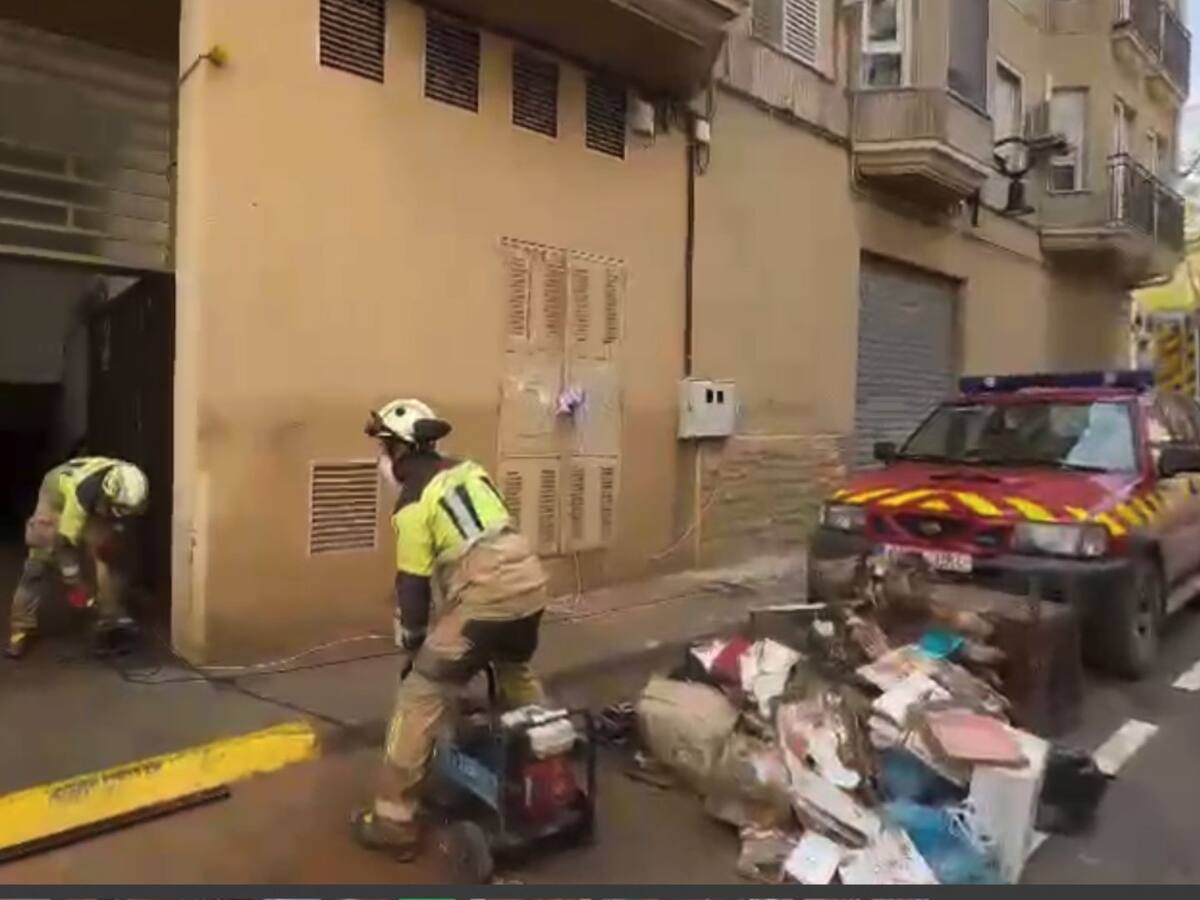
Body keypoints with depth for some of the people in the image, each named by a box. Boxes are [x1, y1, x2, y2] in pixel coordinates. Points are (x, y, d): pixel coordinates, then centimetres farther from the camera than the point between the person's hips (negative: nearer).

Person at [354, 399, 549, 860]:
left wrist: (412, 646, 13)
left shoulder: (414, 503, -3)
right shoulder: (468, 468, 17)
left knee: (419, 697, 2)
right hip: (529, 581, 8)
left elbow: (413, 584, -1)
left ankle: (394, 820, 6)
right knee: (518, 676, 33)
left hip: (483, 597, -8)